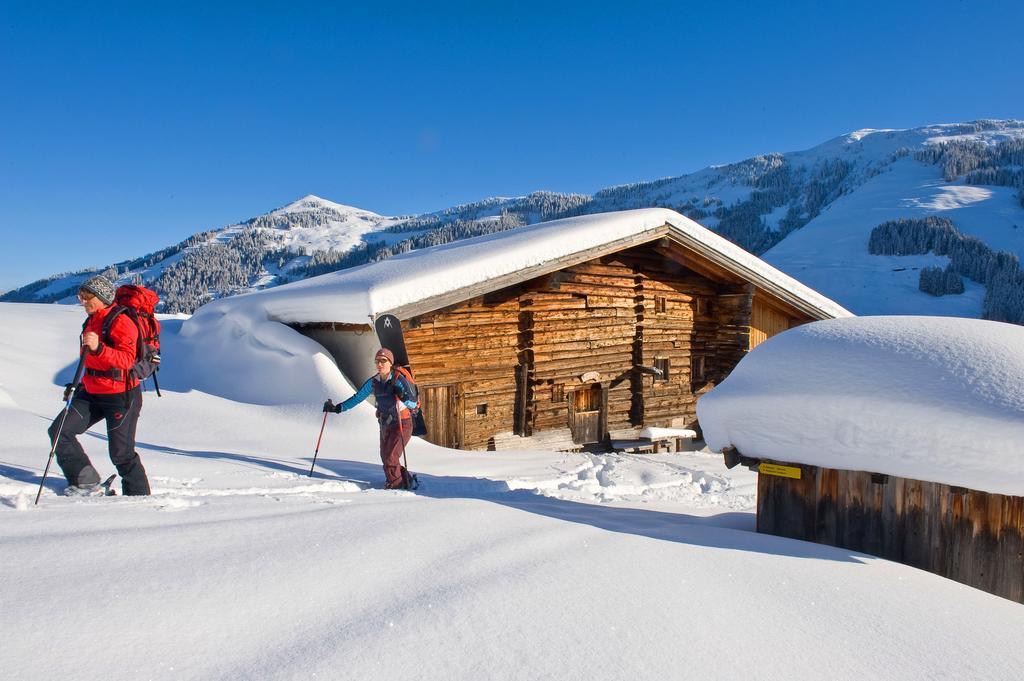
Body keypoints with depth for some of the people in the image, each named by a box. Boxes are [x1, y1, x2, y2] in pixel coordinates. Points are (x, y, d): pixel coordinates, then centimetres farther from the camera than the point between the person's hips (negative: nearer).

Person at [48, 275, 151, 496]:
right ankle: (85, 480, 15)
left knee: (121, 453, -4)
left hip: (121, 396, -9)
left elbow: (127, 360, -26)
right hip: (91, 394, 9)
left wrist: (98, 347, -38)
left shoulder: (120, 321, -15)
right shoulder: (91, 321, 13)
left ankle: (139, 495, 12)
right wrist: (82, 384, 29)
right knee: (59, 431, 3)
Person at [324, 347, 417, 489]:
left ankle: (395, 486, 5)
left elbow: (413, 403, -19)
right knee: (386, 459, 12)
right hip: (385, 425, 7)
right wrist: (337, 408, 3)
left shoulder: (399, 379, -14)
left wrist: (402, 395, -37)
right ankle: (406, 479, 33)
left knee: (390, 458, -13)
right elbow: (357, 398, 8)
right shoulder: (373, 382, 3)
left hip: (402, 424, -7)